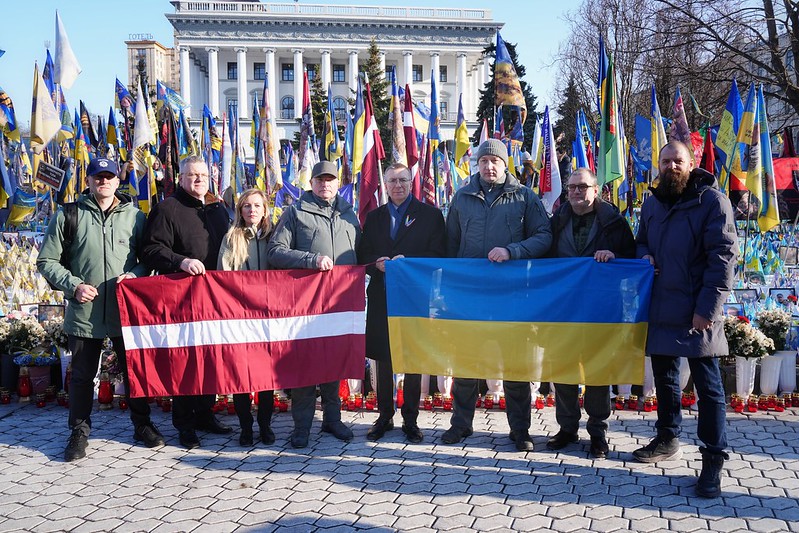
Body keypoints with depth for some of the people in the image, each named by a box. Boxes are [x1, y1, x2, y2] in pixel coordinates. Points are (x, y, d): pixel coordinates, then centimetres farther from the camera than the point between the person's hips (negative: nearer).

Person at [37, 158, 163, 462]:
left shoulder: (135, 216, 6)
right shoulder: (69, 215, 3)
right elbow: (47, 261, 4)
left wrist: (134, 274, -11)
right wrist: (73, 285, -10)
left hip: (126, 310, 1)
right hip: (84, 311, -1)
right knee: (82, 375, 9)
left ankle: (142, 425, 26)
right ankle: (79, 432, 24)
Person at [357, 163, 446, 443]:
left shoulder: (430, 214, 3)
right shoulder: (374, 217, 14)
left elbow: (438, 255, -3)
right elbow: (363, 255, 12)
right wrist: (377, 263, -10)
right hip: (381, 297, 3)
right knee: (383, 360, 8)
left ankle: (410, 419, 15)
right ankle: (384, 417, 20)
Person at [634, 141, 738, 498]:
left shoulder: (712, 200, -8)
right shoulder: (652, 204, 11)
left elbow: (723, 256, -12)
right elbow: (641, 241, 26)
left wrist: (707, 308, -17)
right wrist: (644, 255, 0)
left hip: (697, 313, -6)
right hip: (660, 309, 6)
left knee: (708, 386, 0)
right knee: (664, 377, 17)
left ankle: (713, 459, 10)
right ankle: (667, 440, 34)